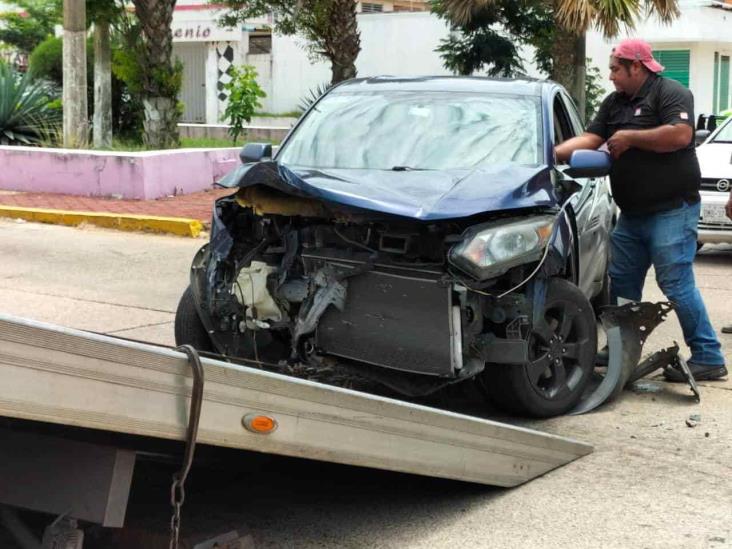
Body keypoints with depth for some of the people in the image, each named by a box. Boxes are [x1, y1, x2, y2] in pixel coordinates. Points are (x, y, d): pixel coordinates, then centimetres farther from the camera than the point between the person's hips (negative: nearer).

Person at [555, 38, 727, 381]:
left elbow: (681, 135, -23)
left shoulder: (670, 93, -8)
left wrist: (630, 137, -16)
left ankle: (709, 357, -2)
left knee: (676, 284, -9)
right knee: (622, 282, 12)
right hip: (632, 215, 9)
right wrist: (553, 154, -5)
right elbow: (589, 139, 10)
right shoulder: (614, 103, 16)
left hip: (671, 211, -9)